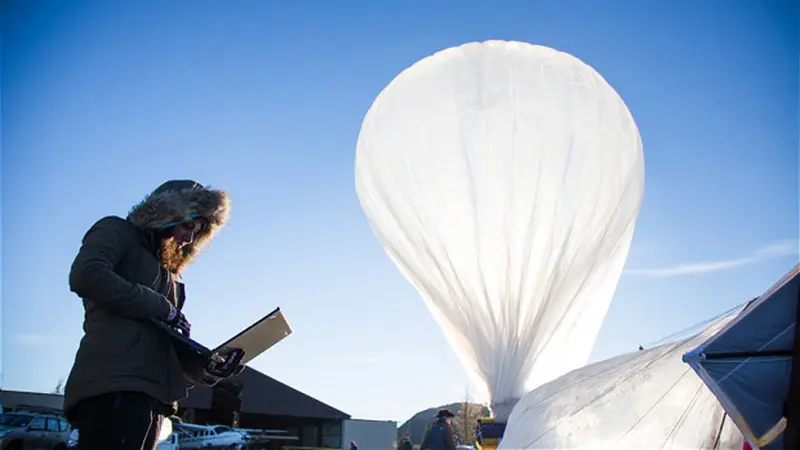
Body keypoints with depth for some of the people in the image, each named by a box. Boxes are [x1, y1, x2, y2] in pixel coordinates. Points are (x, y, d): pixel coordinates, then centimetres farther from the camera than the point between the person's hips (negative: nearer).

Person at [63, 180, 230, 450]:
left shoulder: (168, 270, 33)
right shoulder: (118, 232, 10)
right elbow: (86, 276, -12)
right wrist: (163, 308, -6)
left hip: (151, 394, 8)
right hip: (115, 386, -8)